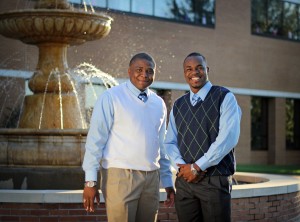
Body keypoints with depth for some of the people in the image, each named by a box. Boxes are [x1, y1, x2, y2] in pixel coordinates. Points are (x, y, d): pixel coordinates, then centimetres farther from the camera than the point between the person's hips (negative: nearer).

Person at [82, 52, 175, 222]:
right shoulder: (111, 97, -4)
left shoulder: (159, 104, 13)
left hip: (152, 177, 5)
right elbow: (96, 139, -6)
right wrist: (91, 180, -11)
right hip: (121, 175, -5)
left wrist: (168, 182, 17)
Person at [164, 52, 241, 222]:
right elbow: (170, 142, 13)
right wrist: (182, 166, -8)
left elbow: (228, 137, -12)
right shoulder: (178, 105, 14)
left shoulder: (224, 98, -2)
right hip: (184, 180, 4)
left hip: (215, 180, -4)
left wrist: (197, 167, -13)